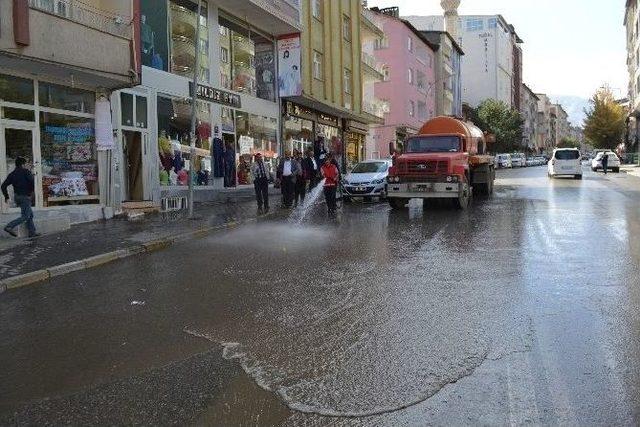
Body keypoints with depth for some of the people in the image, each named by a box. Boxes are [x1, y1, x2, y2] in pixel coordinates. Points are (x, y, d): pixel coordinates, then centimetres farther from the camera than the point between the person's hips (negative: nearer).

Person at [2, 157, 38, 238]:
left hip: (17, 197, 8)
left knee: (30, 214, 16)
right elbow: (32, 181, -21)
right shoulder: (25, 171, -7)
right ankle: (9, 227, -16)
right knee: (25, 217, -4)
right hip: (25, 197, -7)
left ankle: (32, 232, 16)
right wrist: (31, 190, -4)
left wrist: (6, 197, 11)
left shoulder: (12, 174, 10)